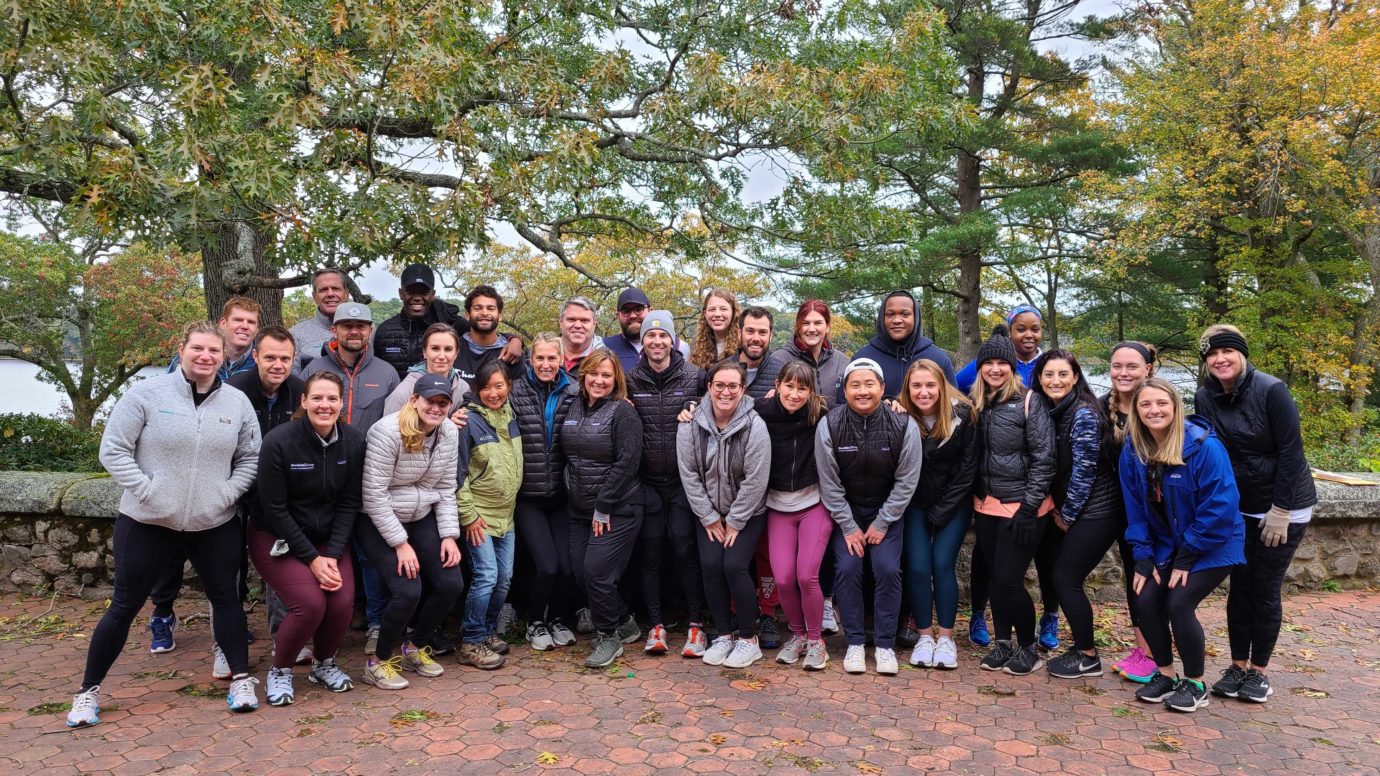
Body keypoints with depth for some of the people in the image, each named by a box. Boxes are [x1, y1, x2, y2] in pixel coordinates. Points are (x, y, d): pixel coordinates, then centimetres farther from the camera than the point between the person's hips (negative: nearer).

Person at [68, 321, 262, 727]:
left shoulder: (237, 403, 1)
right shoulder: (146, 393, -8)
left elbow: (250, 458, 8)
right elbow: (113, 450, -7)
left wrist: (228, 493, -6)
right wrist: (147, 492, -14)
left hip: (215, 523, 2)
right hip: (147, 521, -2)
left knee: (226, 598, 8)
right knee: (125, 605, 7)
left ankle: (241, 679, 21)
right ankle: (89, 690, 24)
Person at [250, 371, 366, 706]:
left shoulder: (354, 441, -8)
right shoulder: (278, 442, -20)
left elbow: (350, 503, -3)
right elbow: (274, 509, -16)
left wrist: (332, 555, -12)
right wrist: (312, 559, -17)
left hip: (329, 537, 4)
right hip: (277, 537, -3)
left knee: (343, 602, -16)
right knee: (310, 603, -22)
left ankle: (324, 663, 15)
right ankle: (280, 670, 7)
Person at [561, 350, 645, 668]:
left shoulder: (623, 412, -11)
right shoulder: (572, 408, 8)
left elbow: (627, 462, -17)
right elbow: (566, 454, 15)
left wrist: (604, 508, -17)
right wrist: (571, 492, 6)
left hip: (616, 511, -7)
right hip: (580, 510, 7)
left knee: (596, 572, -11)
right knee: (581, 573, 6)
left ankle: (609, 636, 11)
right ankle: (625, 624, 27)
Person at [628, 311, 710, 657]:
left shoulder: (694, 376, -2)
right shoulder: (631, 380, 3)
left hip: (683, 480, -2)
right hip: (647, 481, 2)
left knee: (686, 549, -2)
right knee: (649, 552, 6)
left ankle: (696, 625, 10)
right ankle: (655, 625, 16)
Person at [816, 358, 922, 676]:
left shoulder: (904, 425, -17)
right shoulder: (829, 425, -18)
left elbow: (906, 482, -10)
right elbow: (830, 483, -11)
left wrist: (882, 523, -9)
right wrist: (848, 527, -10)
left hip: (887, 510, 0)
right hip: (845, 511, 0)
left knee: (888, 569, -13)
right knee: (847, 568, -13)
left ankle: (885, 645, 3)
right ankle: (855, 642, 3)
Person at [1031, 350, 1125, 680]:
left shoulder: (1084, 414, -17)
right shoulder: (1052, 412, 8)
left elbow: (1085, 470, -18)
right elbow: (1053, 467, 14)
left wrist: (1067, 514, -10)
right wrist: (1057, 509, 5)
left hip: (1096, 513, -8)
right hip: (1071, 511, 8)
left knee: (1066, 579, -5)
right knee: (1066, 578, 10)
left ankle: (1089, 658, 8)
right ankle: (1081, 647, 24)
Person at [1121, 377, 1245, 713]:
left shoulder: (1204, 446, -23)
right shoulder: (1132, 451, -6)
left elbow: (1221, 508, -22)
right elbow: (1135, 510, 0)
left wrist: (1187, 558, -19)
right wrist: (1143, 558, -6)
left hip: (1212, 546, -5)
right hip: (1166, 545, 5)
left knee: (1179, 604, -16)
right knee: (1146, 601, -7)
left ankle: (1195, 684, 6)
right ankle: (1165, 675, 16)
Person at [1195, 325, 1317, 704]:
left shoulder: (1271, 390, -18)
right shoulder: (1205, 398, -4)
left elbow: (1291, 452, -17)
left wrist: (1280, 510, -17)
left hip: (1284, 507, -4)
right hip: (1238, 509, 4)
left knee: (1265, 590, 0)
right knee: (1240, 588, 7)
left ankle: (1258, 671, 15)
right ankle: (1237, 666, 18)